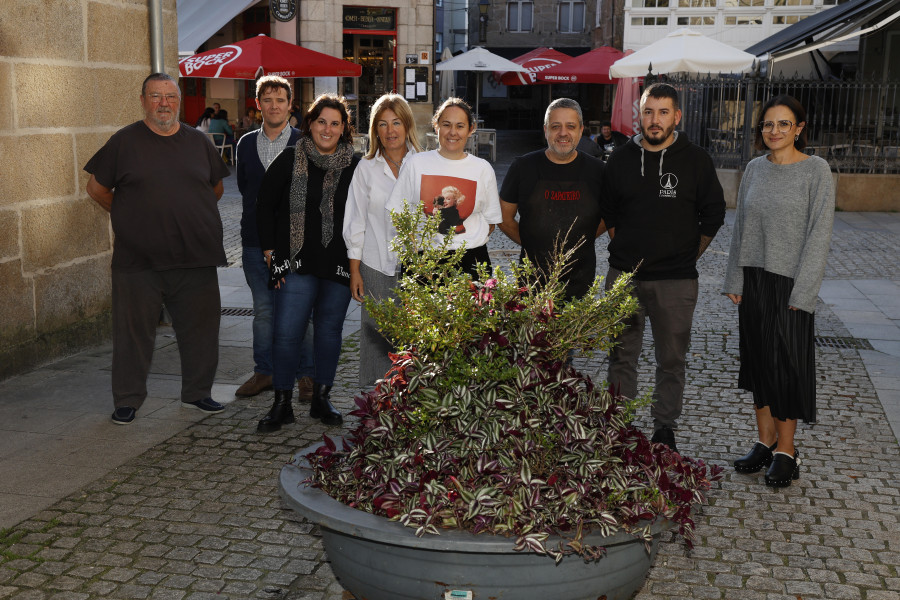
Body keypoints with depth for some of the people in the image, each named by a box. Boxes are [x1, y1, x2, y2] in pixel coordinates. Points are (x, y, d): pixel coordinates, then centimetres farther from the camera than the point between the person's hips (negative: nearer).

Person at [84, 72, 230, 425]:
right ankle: (127, 400, 17)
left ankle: (197, 392, 26)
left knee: (199, 329, 9)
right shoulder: (125, 141, 1)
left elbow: (216, 187, 21)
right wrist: (130, 217, 7)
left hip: (196, 259, 3)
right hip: (138, 260, -3)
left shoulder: (198, 142, 10)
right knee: (134, 332, 3)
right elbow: (97, 188, 7)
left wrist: (191, 217, 12)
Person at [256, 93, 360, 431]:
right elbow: (265, 207, 6)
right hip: (298, 263, -2)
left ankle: (321, 399, 22)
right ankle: (282, 404, 6)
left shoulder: (354, 167, 5)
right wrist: (270, 251, 0)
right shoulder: (290, 160, 1)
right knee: (287, 331, -5)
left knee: (329, 330, 10)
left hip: (340, 265, 2)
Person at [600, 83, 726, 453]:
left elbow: (713, 216, 7)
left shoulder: (696, 161, -1)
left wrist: (687, 256, 5)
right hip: (624, 274, 2)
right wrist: (624, 250, 9)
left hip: (676, 281, -2)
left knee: (671, 359, 7)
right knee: (622, 356, 8)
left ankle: (665, 427, 21)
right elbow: (607, 213, 16)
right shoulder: (620, 159, 5)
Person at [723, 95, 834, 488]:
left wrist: (801, 292, -14)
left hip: (791, 282, -5)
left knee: (787, 364, -1)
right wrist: (735, 281, 6)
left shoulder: (816, 171, -7)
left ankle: (786, 451, 11)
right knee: (758, 360, 10)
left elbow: (819, 234, -10)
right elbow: (741, 227, 11)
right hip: (753, 281, 5)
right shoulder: (755, 169, 8)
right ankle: (765, 443, 22)